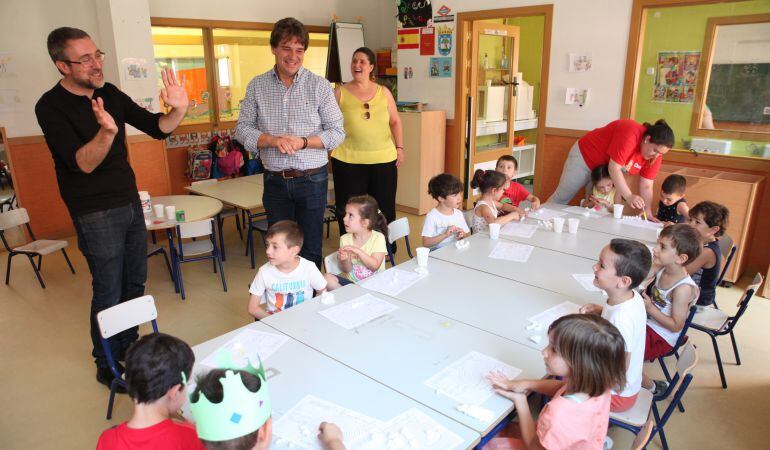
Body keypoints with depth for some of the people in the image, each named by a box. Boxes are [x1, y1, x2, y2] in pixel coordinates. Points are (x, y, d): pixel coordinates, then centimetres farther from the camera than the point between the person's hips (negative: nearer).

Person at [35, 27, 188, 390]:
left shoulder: (109, 94, 4)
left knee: (134, 283, 15)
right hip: (96, 214, -6)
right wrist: (106, 132, -42)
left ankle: (128, 347, 33)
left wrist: (178, 110, -17)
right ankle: (107, 367, 20)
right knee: (109, 292, 2)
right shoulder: (51, 107, -14)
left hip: (130, 203, 6)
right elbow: (83, 164, -23)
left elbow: (157, 128, 4)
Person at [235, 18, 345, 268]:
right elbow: (242, 128, 3)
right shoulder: (257, 86, 3)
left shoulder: (319, 86, -3)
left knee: (310, 248, 8)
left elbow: (337, 132, -3)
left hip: (311, 179, -2)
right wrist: (273, 140, -17)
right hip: (275, 181, 2)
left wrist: (303, 142, -18)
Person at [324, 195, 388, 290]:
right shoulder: (345, 239, -1)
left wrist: (358, 251, -26)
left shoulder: (378, 238, -8)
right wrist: (345, 260, -22)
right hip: (351, 281, 2)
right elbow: (347, 270, 0)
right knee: (328, 278, -23)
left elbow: (374, 266, -15)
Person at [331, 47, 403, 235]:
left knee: (384, 208, 8)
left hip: (384, 159, 2)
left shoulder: (383, 92, 10)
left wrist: (399, 147, 8)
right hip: (348, 161, -1)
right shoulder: (340, 93, 5)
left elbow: (395, 121, 15)